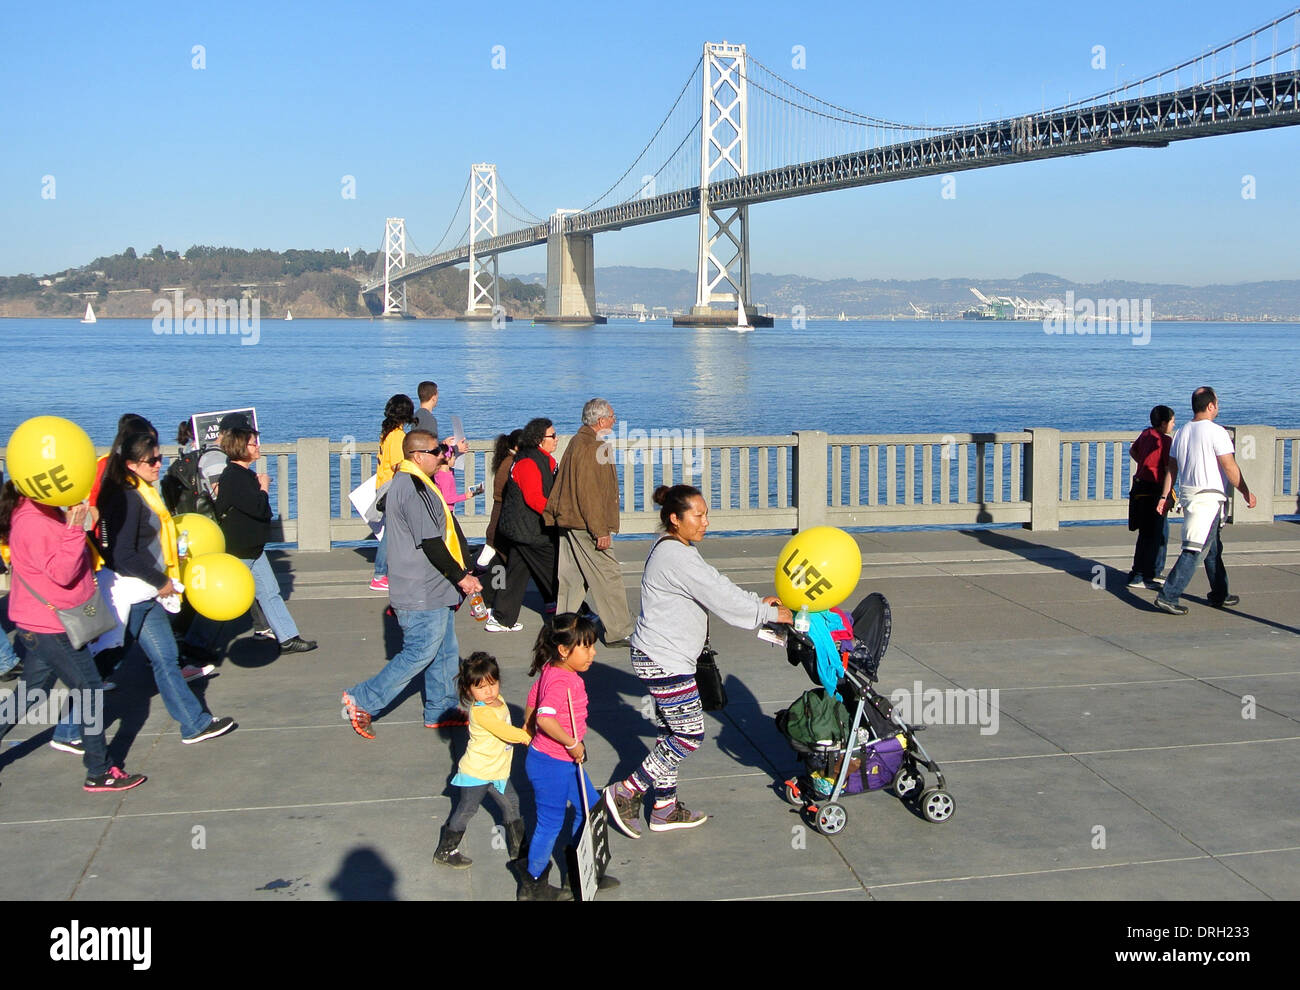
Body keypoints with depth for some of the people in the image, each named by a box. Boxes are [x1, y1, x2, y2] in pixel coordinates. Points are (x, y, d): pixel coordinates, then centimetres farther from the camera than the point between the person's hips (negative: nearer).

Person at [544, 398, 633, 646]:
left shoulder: (577, 442, 15)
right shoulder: (592, 447, -17)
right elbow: (590, 492, -22)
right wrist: (600, 531, -20)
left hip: (569, 523, 10)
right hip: (585, 524, -10)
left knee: (571, 578, 14)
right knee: (608, 575, -3)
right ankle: (618, 632, 1)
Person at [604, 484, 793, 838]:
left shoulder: (678, 551, 12)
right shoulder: (676, 557, -21)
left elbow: (718, 585, 17)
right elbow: (721, 599, -20)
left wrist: (758, 601, 8)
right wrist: (770, 614, -11)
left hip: (661, 658, 10)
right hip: (664, 661, -10)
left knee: (672, 731, 16)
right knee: (689, 734, -3)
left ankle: (665, 808, 26)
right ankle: (625, 792, 4)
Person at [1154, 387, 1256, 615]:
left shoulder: (1182, 432, 9)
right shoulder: (1216, 432, -14)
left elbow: (1171, 468, 12)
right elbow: (1230, 468, -13)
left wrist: (1165, 496, 15)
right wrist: (1246, 493, -3)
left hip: (1188, 494, 9)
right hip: (1209, 498, -9)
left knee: (1213, 548, 20)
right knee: (1195, 550, -8)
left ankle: (1220, 595, 30)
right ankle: (1167, 596, -14)